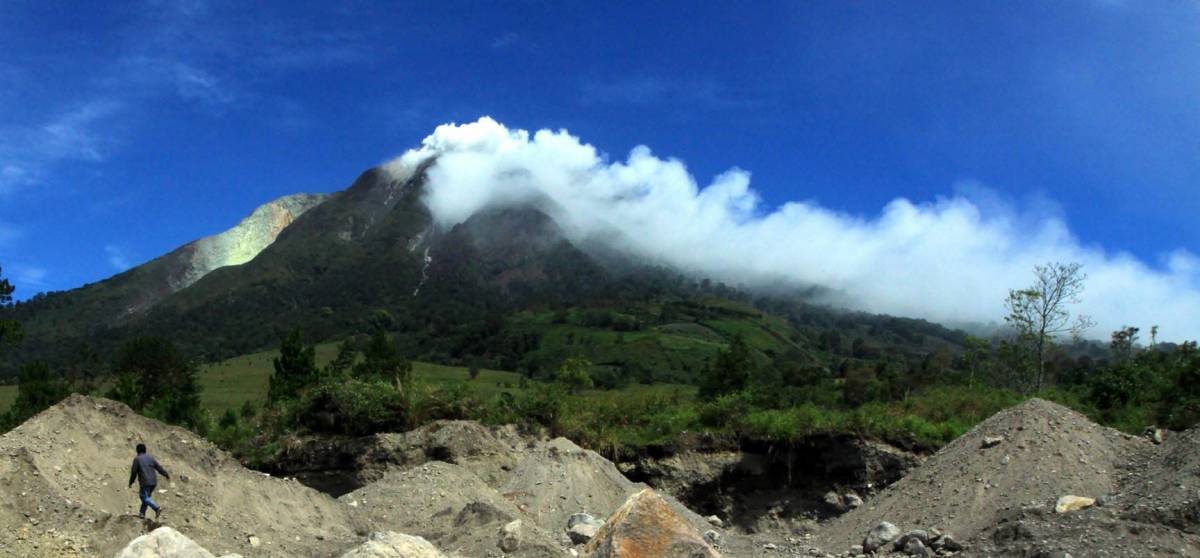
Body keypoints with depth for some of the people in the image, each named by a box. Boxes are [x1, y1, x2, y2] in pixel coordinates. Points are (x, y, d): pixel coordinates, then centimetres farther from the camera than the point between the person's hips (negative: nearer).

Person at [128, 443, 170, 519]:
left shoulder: (137, 459, -4)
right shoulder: (150, 457, 10)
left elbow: (134, 472, -4)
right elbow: (159, 467, 9)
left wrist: (131, 482, 8)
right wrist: (166, 474, 17)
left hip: (145, 482, -6)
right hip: (153, 482, 6)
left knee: (144, 498, -3)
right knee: (146, 497, 18)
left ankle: (157, 508, -21)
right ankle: (142, 513, 19)